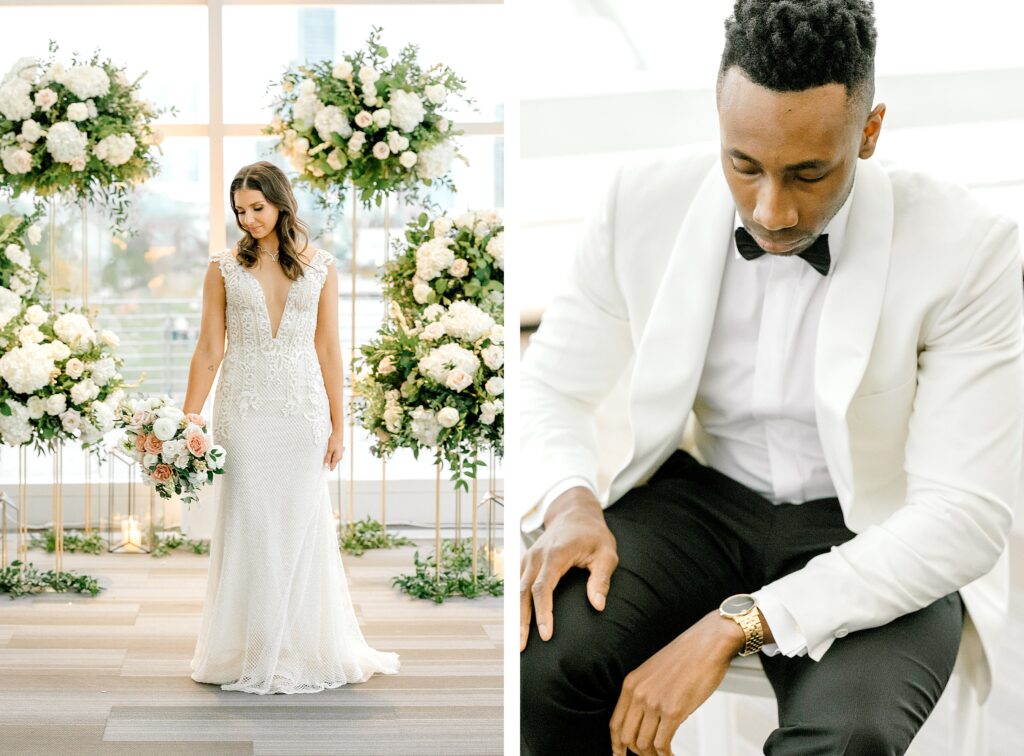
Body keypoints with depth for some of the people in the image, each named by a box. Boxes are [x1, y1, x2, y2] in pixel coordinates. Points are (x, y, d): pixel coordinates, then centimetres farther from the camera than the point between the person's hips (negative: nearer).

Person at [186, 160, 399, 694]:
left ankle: (304, 650, 14)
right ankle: (249, 654, 11)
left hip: (303, 409, 0)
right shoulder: (224, 269, 3)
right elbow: (209, 350, 2)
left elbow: (328, 350, 4)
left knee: (301, 527, 3)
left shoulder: (320, 267, 4)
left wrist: (337, 426, 1)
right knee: (247, 527, 1)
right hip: (244, 410, 0)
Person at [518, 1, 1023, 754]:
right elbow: (551, 384, 4)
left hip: (874, 539, -2)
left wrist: (737, 624, -32)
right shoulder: (647, 203, -10)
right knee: (538, 657, -27)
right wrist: (569, 502, -21)